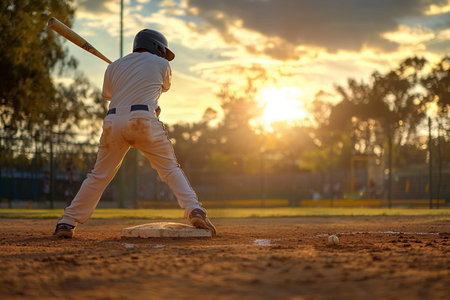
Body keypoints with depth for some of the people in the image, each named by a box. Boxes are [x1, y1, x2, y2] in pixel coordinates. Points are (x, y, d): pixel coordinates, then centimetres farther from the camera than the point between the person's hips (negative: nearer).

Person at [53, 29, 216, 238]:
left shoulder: (114, 67, 24)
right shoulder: (161, 64, 16)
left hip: (113, 122, 3)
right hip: (144, 121, -3)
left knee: (99, 176, 10)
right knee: (170, 169, 7)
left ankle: (67, 223, 8)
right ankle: (194, 210, -10)